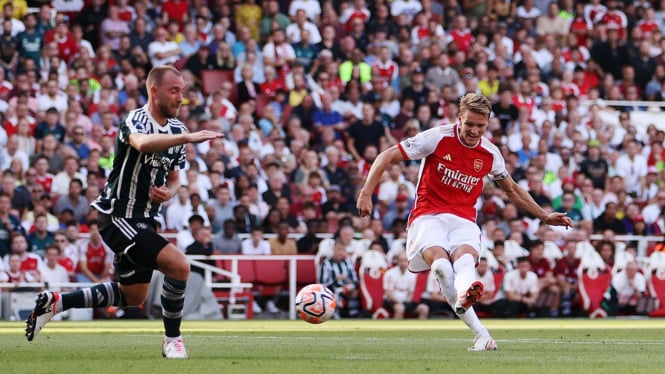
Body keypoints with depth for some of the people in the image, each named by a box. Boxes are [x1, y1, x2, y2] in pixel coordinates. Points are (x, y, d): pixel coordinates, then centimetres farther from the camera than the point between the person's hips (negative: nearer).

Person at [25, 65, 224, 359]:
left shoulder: (176, 128, 9)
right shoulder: (135, 120, -18)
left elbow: (173, 178, 18)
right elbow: (143, 143, -43)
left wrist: (168, 191, -6)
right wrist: (188, 137, -54)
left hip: (144, 221, 10)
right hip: (118, 216, -9)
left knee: (133, 296, 19)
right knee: (179, 265, -22)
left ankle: (55, 302, 28)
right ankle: (172, 339, -5)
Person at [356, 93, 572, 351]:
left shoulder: (490, 153, 8)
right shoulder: (438, 138, -4)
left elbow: (511, 190, 27)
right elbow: (387, 156, -2)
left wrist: (544, 216, 26)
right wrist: (366, 193, -11)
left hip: (464, 220, 2)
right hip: (428, 216, -2)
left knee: (464, 257, -35)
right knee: (440, 262, -34)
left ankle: (464, 296, -69)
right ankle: (480, 333, -39)